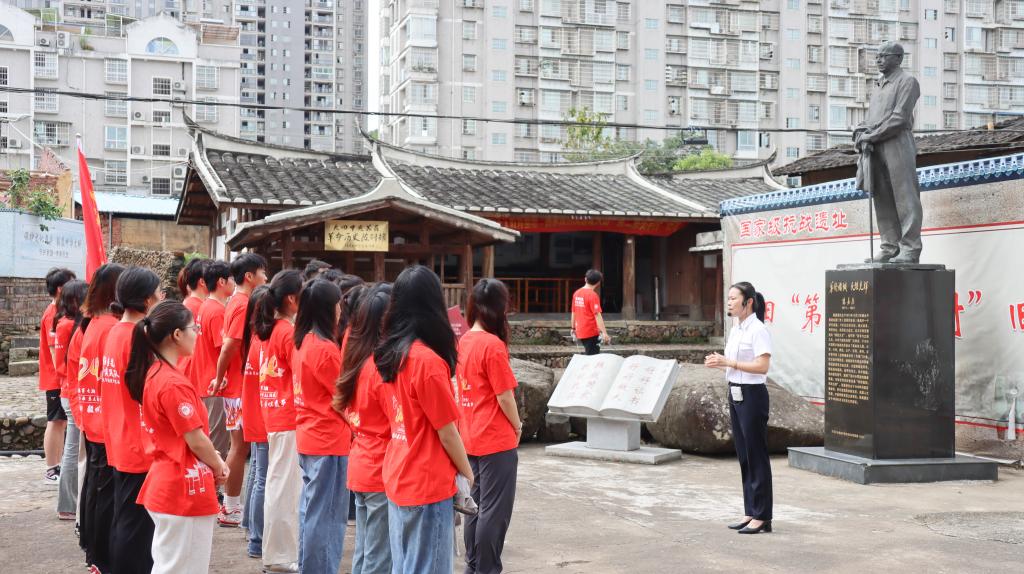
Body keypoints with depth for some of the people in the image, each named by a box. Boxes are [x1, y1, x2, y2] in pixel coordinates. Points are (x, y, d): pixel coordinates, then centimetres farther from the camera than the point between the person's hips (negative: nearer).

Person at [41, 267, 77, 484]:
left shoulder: (60, 312, 13)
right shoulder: (53, 314, -15)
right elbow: (54, 348, -19)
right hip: (57, 379, -9)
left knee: (61, 422, 13)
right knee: (56, 422, -4)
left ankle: (58, 466, 20)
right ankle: (52, 471, 2)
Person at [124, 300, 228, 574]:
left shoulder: (153, 374, 7)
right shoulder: (174, 384, -22)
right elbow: (195, 440, -18)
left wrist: (213, 459, 7)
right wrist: (218, 466, 0)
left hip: (165, 485, 10)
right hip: (185, 490, -10)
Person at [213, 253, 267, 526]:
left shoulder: (237, 302, 13)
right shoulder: (244, 306, -17)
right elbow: (228, 348, -20)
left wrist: (221, 379, 11)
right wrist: (220, 379, -9)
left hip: (236, 386, 9)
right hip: (241, 388, -9)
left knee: (239, 445, 14)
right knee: (240, 446, -2)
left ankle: (231, 505, 21)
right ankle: (231, 510, 6)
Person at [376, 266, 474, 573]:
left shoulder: (389, 354, 3)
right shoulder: (429, 361, -19)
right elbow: (447, 434, -13)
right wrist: (467, 473, 1)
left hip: (397, 479, 7)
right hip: (428, 485, -7)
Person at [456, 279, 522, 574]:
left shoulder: (464, 342, 5)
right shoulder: (493, 345, -18)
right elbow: (504, 396, -17)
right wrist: (517, 425, 0)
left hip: (471, 438, 8)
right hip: (496, 441, -8)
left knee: (477, 505, 17)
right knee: (495, 510, 1)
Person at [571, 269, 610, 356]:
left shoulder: (576, 293, 7)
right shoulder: (592, 295, -14)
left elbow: (573, 313, 15)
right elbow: (597, 315, -20)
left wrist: (573, 329, 26)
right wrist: (604, 333, -22)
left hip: (581, 332, 7)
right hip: (591, 332, -7)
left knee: (588, 356, 17)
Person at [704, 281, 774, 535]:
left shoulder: (758, 330, -14)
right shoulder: (735, 329, 12)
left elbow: (762, 366, -21)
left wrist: (728, 362, -23)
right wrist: (718, 362, -2)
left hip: (752, 395, -9)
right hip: (735, 394, 9)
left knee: (756, 456, -2)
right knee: (743, 456, 12)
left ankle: (762, 517, 6)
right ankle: (750, 513, 20)